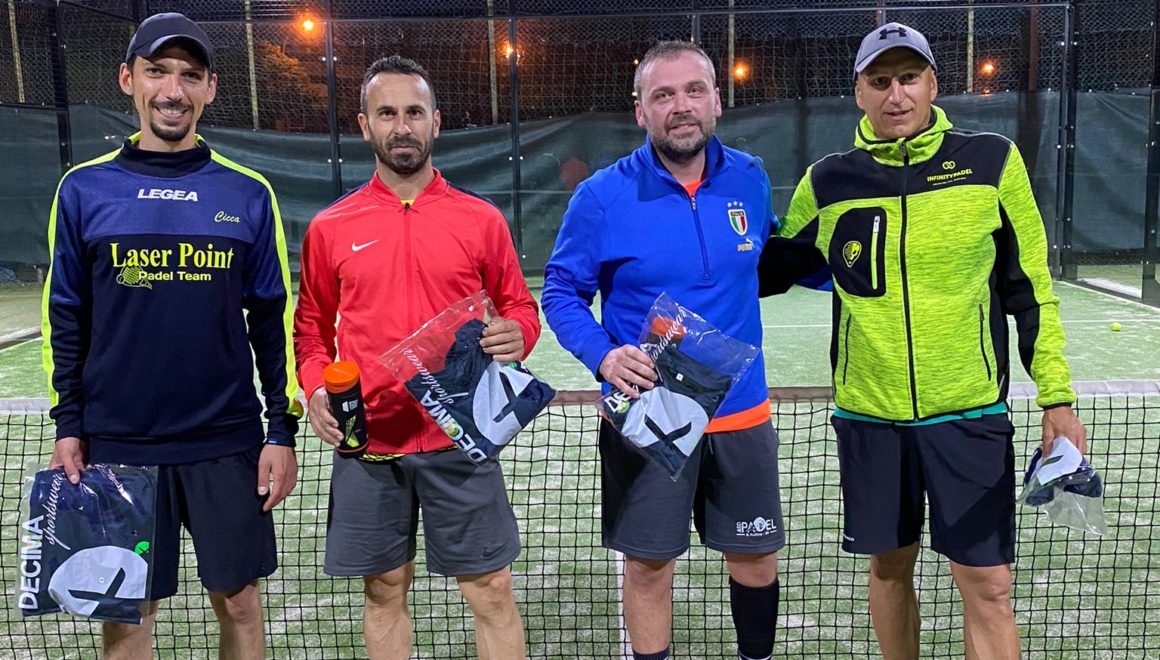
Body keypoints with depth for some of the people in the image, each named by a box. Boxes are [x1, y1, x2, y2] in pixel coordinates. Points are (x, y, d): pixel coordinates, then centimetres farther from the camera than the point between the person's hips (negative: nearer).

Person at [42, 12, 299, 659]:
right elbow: (66, 317, 7)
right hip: (117, 444, 0)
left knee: (239, 601, 10)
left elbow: (273, 319, 3)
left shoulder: (248, 193, 1)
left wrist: (283, 429, -1)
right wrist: (69, 424, 3)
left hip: (227, 442, 0)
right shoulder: (85, 188, 1)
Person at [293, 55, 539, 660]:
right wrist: (316, 389, -6)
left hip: (460, 437, -1)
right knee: (385, 591, 14)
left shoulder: (482, 219, 2)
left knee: (491, 591, 6)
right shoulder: (329, 228, 4)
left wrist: (517, 334, -13)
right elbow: (312, 326, 12)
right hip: (367, 442, 1)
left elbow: (519, 306, 10)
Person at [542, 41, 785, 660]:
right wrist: (603, 356, -20)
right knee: (648, 565, 9)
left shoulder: (749, 180, 0)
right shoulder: (602, 196, -10)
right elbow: (562, 292, -4)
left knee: (756, 557, 16)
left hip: (742, 411, 3)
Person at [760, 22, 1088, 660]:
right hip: (868, 415, 2)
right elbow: (771, 267, 15)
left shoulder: (993, 161, -2)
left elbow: (1030, 288, 3)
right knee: (890, 567, 15)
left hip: (970, 414, -1)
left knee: (987, 586, 1)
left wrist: (1056, 396, 2)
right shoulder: (827, 182, 1)